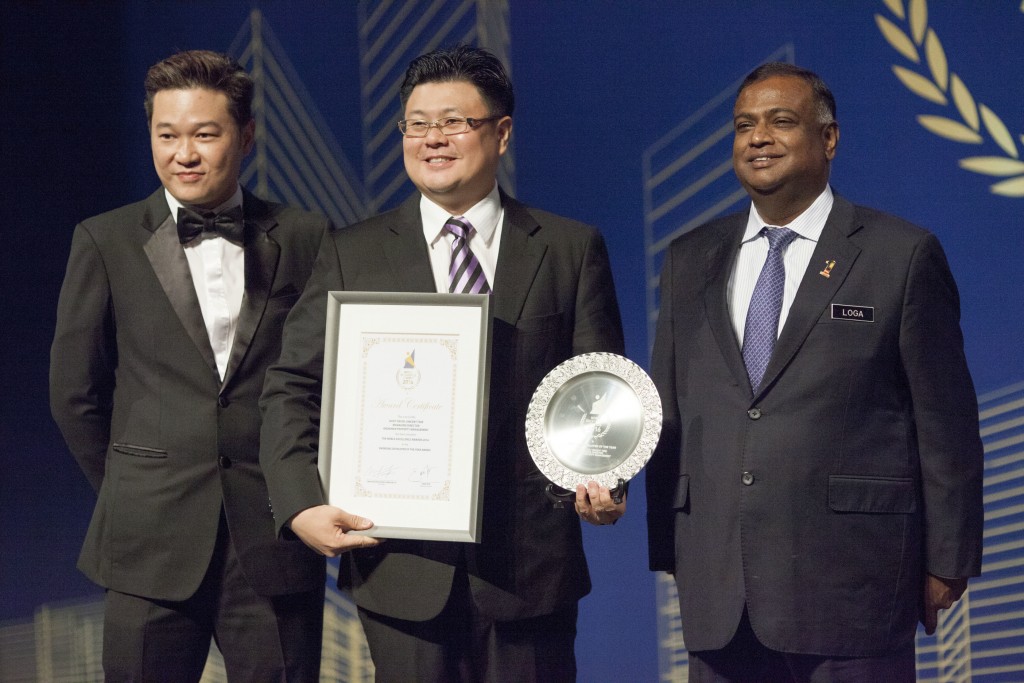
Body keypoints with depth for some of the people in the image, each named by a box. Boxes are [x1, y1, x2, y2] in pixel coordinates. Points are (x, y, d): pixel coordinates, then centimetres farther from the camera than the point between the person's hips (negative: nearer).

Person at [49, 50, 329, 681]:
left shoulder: (305, 239, 5)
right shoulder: (106, 242, 4)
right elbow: (74, 392, 8)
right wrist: (133, 494, 10)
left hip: (275, 538, 0)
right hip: (152, 545, 0)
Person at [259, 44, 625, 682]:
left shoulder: (572, 249, 6)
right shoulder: (350, 254, 7)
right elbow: (294, 388, 4)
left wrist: (604, 480, -14)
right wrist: (302, 505, -11)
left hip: (530, 562, 0)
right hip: (401, 566, 0)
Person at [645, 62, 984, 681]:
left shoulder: (903, 254, -1)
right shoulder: (692, 260, 13)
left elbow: (945, 422, -1)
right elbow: (669, 414, 14)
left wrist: (947, 561, -3)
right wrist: (666, 550, 9)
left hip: (852, 584, -4)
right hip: (715, 588, 4)